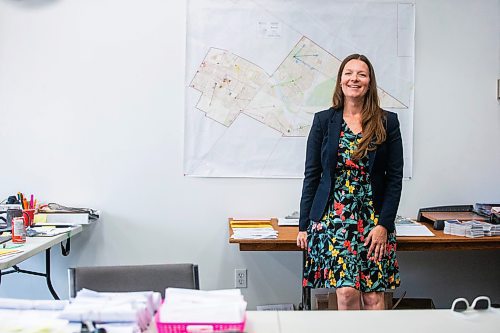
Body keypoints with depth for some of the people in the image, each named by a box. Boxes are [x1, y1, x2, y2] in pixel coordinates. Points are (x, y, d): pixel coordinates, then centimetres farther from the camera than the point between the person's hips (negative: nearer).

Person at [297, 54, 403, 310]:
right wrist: (303, 226, 4)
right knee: (347, 292, -9)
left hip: (374, 219, 1)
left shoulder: (388, 122, 4)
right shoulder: (323, 120, 5)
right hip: (332, 218, 0)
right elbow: (311, 175, 5)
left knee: (374, 296, 0)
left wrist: (384, 224, -6)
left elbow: (394, 178, 2)